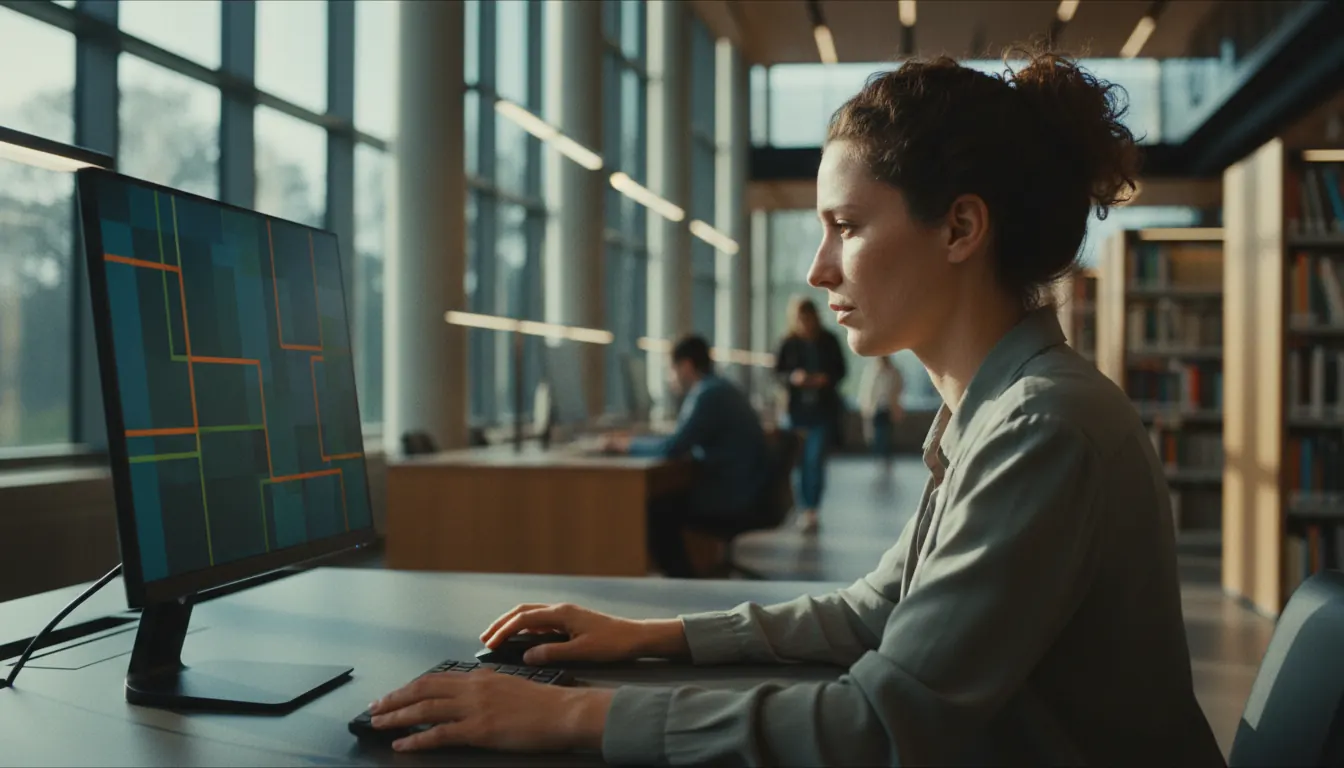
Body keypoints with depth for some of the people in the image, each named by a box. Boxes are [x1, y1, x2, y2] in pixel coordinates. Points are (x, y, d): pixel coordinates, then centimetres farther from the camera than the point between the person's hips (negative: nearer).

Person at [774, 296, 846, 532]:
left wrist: (826, 378, -15)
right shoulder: (788, 344, -3)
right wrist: (793, 378, -19)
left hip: (824, 408, -1)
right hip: (797, 408, 1)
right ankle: (804, 510, 17)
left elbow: (840, 369, 5)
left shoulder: (829, 341, -1)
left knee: (816, 460, -10)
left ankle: (812, 509, -6)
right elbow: (777, 373, 1)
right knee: (800, 461, 5)